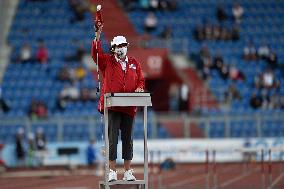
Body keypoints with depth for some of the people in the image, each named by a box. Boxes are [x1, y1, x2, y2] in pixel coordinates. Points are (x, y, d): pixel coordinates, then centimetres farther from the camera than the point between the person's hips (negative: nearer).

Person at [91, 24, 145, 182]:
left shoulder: (134, 63, 13)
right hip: (112, 106, -3)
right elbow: (96, 53, -11)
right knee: (112, 138, -5)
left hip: (129, 107, 3)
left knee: (127, 138, 7)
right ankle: (112, 171, -2)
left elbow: (141, 80, 14)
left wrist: (139, 88, -8)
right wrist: (98, 35, -21)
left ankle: (128, 171, 13)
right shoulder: (107, 61, 5)